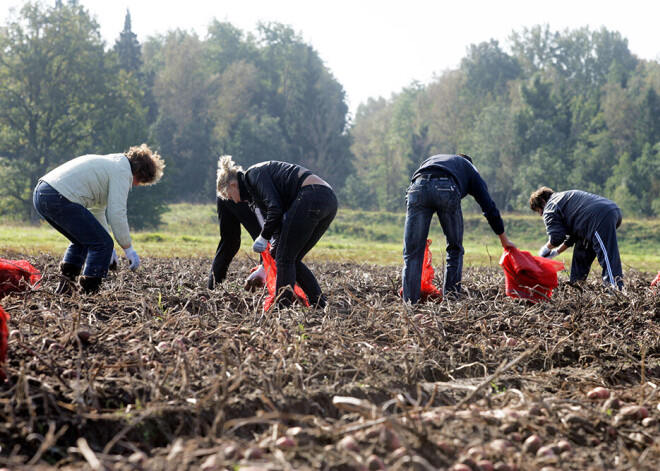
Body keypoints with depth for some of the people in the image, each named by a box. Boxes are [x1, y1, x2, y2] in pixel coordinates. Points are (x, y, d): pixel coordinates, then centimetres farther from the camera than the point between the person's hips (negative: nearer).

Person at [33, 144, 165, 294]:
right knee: (102, 244, -5)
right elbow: (117, 213, -10)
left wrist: (107, 247, 37)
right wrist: (128, 249, -3)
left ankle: (65, 287, 21)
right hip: (59, 200, -11)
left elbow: (97, 209, 35)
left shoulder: (111, 164, 29)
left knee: (83, 241, 28)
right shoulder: (123, 171, -2)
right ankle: (89, 292, -4)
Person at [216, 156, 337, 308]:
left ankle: (282, 308, -5)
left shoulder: (254, 174, 0)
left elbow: (276, 209, -12)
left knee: (285, 258, -3)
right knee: (293, 260, 15)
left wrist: (263, 237, 2)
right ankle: (321, 305, 13)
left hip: (311, 197, -10)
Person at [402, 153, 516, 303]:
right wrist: (504, 240, 39)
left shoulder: (431, 160, 45)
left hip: (417, 186, 2)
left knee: (412, 252, 5)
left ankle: (410, 303, -2)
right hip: (445, 189, -2)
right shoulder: (469, 169, 36)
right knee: (455, 250, 17)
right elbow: (488, 206, 30)